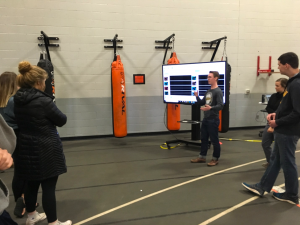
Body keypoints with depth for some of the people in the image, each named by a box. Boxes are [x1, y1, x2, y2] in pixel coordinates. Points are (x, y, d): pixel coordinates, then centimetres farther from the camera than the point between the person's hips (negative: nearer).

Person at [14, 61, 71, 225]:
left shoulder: (17, 101, 3)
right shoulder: (43, 101, -21)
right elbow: (62, 120, -10)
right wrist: (50, 117, 10)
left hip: (26, 148, 8)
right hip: (45, 150, -8)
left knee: (31, 183, 22)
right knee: (49, 187, 4)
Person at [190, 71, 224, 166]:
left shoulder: (218, 91, -11)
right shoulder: (208, 91, 14)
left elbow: (220, 106, -20)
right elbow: (201, 103, 19)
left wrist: (210, 108, -37)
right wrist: (197, 96, 1)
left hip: (213, 120, -8)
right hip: (205, 119, 8)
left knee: (214, 140, 2)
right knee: (203, 139, 14)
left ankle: (215, 159, 16)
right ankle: (202, 157, 25)